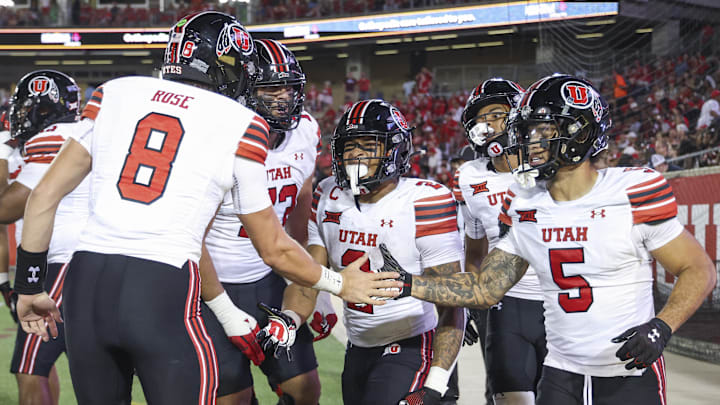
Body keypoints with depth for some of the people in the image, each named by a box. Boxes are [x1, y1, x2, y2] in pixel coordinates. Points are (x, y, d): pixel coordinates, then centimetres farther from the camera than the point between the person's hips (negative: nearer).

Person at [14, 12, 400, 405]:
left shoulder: (114, 93, 14)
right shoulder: (241, 126, 6)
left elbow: (44, 195, 14)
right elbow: (275, 250, 14)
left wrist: (29, 284, 24)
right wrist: (340, 283, 30)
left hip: (85, 283, 4)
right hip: (164, 294, -4)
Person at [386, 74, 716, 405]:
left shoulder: (635, 193, -13)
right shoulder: (523, 206, 2)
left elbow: (699, 270, -6)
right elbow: (485, 289, 7)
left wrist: (661, 327, -21)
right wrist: (409, 285, -4)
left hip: (632, 377, -4)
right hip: (561, 376, 4)